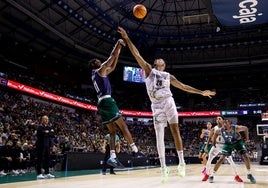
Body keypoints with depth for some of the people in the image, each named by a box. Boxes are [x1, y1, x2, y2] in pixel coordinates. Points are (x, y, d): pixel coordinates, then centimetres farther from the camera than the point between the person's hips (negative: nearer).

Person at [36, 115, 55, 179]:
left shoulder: (49, 127, 11)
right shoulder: (40, 127, -7)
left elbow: (52, 135, 5)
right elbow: (39, 135, -20)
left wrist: (47, 133, -12)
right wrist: (47, 133, -14)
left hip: (47, 145, 6)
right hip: (40, 145, -6)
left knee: (47, 158, 9)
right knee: (40, 159, -4)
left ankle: (47, 173, 18)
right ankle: (39, 174, -1)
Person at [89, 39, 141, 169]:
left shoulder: (95, 75, 25)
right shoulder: (100, 70, 0)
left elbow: (112, 67, 30)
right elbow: (111, 57, -3)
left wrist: (118, 52, 29)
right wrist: (118, 44, 9)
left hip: (101, 103, 9)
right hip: (107, 101, -9)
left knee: (112, 131, 4)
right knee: (123, 126, -6)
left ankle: (112, 157, -7)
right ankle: (135, 150, -6)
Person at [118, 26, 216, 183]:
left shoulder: (168, 76, 20)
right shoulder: (149, 70, 13)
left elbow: (183, 86, 22)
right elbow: (137, 55, 5)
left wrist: (201, 92, 19)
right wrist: (127, 39, -1)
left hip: (168, 102, 2)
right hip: (156, 106, -1)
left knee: (175, 131, -5)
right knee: (159, 137, -3)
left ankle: (181, 162, 3)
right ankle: (164, 167, 2)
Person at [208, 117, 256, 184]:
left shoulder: (236, 128, -31)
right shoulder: (221, 130, -26)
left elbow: (245, 128, -12)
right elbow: (216, 133, -1)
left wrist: (247, 137, -9)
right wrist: (214, 141, 3)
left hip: (238, 141, 0)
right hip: (228, 143, 0)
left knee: (245, 156, -10)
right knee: (221, 158, -10)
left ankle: (249, 174, 12)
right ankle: (212, 175, -1)